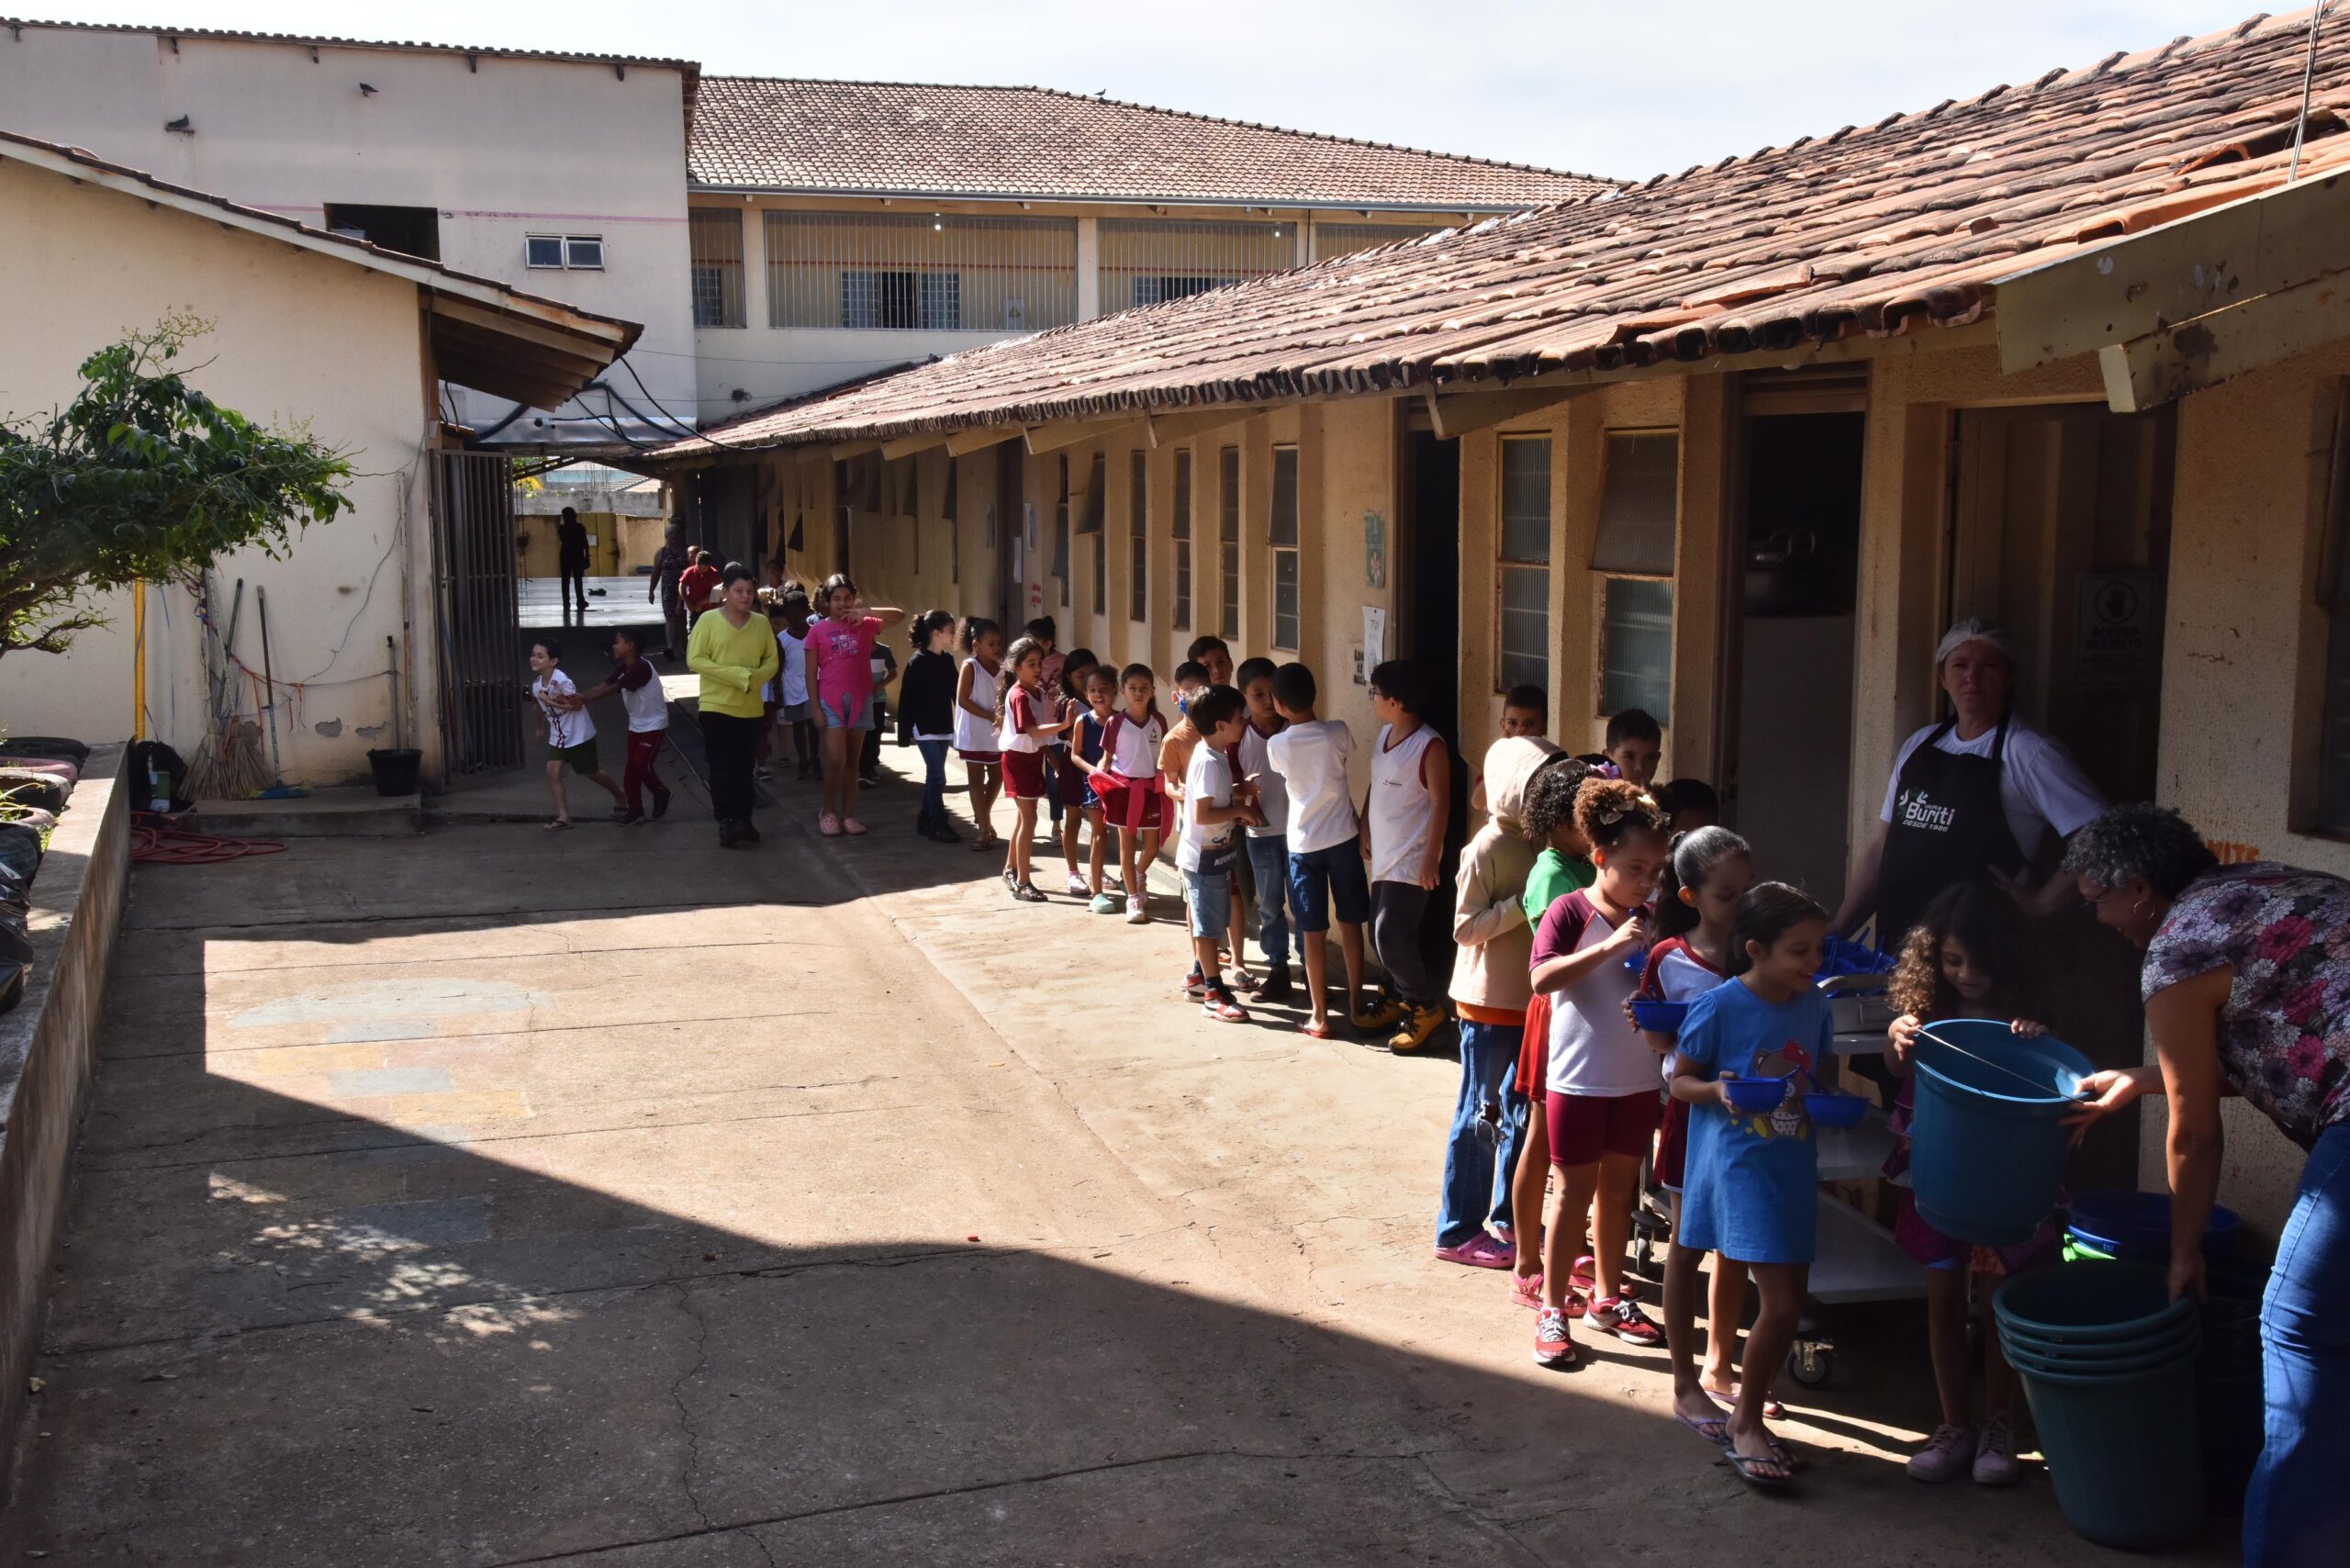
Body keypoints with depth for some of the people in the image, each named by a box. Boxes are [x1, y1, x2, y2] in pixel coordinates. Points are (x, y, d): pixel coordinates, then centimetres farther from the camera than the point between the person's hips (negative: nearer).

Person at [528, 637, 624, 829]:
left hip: (579, 735, -7)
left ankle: (618, 795, 37)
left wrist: (550, 701, -25)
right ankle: (563, 815, -1)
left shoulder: (561, 681, -28)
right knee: (552, 772, -7)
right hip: (557, 736, 7)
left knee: (592, 774, 9)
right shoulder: (536, 684, -3)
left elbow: (577, 705, -26)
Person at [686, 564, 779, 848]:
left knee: (744, 767, 9)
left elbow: (772, 660, 7)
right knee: (722, 767, -5)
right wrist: (737, 675, -18)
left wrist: (754, 677, -15)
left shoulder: (761, 623, 5)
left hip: (750, 708, 4)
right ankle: (727, 822, -3)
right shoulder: (708, 620, -6)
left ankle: (743, 820, 17)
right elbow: (694, 660, -12)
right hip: (716, 706, -4)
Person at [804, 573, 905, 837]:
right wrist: (816, 707, -5)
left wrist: (867, 611, -13)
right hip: (831, 701, -2)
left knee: (853, 761, 8)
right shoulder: (817, 630, 0)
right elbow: (811, 673, 1)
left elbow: (899, 615, -2)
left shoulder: (864, 625, 5)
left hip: (860, 699, 2)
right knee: (836, 760, -9)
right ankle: (828, 812, 8)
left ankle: (848, 815, 14)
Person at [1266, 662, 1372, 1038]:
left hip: (1304, 844, -1)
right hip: (1343, 837, 1)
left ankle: (1319, 1016, 7)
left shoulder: (1277, 745, -10)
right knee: (1350, 923, 13)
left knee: (1313, 931, 4)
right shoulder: (1337, 732, -9)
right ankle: (1356, 1006, 19)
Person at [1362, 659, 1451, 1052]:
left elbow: (1441, 804, -16)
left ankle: (1427, 1007, 5)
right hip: (1384, 856, 8)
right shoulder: (1385, 734, 8)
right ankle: (1401, 1000, 29)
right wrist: (1365, 830, 18)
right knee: (1380, 935, 12)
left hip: (1411, 861, -8)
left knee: (1392, 936, -11)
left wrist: (1431, 857, -18)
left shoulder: (1430, 746, -17)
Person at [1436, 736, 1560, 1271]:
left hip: (1532, 999, 7)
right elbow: (1465, 928, -18)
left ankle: (1510, 1219, 31)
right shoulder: (1488, 849, -16)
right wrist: (1524, 904, -25)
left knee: (1524, 1112, 16)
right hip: (1490, 1002, -7)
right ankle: (1458, 1231, 11)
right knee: (1480, 1115, 1)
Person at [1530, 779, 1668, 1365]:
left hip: (1637, 1079, 5)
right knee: (1573, 1191, 3)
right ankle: (1552, 1308, 14)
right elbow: (1542, 977, -27)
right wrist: (1610, 946, -34)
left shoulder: (1651, 920, 4)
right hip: (1579, 1078, -5)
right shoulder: (1571, 911, -13)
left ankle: (1608, 1298, 31)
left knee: (1619, 1186, 16)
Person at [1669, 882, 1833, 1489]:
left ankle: (1747, 1418, 28)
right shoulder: (1719, 1007, -14)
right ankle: (1745, 1423, 9)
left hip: (1795, 1170, 6)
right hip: (1739, 1167, -6)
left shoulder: (1814, 1005, 3)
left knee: (1789, 1304, 10)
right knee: (1781, 1304, -11)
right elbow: (1680, 1080, -4)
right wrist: (1717, 1090, -24)